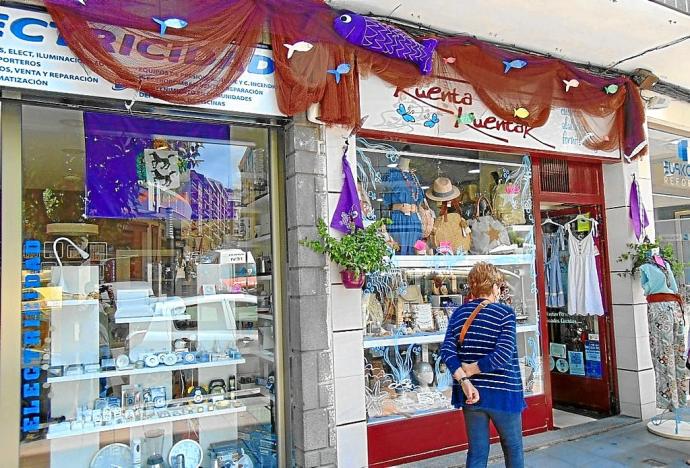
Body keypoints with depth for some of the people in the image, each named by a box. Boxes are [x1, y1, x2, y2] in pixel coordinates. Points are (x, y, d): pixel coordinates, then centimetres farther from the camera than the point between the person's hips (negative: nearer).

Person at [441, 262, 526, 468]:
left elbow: (447, 351, -10)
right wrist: (470, 370, -13)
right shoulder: (505, 313, -10)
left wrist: (464, 380, -15)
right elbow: (503, 354, -21)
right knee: (513, 447, 19)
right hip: (502, 392, -3)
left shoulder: (459, 313, 2)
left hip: (471, 393, 4)